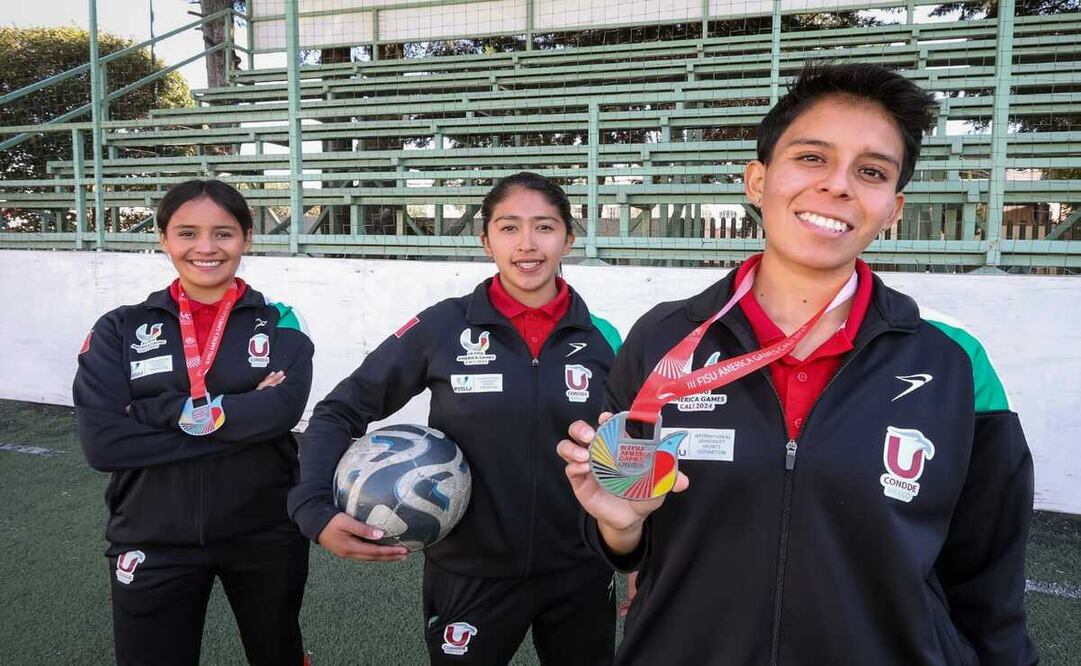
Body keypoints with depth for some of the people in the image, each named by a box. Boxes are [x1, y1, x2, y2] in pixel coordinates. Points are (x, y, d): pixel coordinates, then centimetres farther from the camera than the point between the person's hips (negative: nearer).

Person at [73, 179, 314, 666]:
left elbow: (283, 409, -21)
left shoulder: (279, 324, -3)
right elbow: (101, 442, -15)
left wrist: (159, 411, -19)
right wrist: (240, 419, -19)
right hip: (153, 544, 0)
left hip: (266, 537, 1)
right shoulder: (120, 330, -2)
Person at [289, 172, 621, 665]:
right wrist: (316, 509, -19)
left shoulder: (600, 339, -5)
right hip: (470, 577, -2)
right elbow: (340, 411, -5)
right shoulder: (442, 328, -11)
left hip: (579, 577, 2)